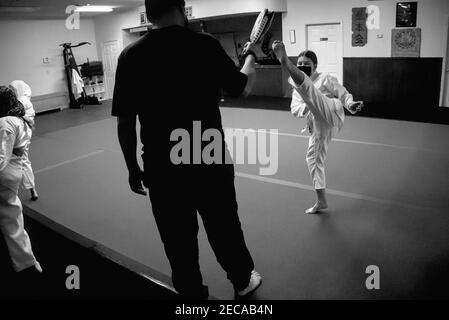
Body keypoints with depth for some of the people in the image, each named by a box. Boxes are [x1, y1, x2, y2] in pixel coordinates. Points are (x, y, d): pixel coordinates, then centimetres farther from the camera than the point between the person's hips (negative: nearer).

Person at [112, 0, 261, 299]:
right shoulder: (205, 45, -10)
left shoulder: (130, 56, -6)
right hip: (211, 162, 0)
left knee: (179, 239, 17)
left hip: (163, 168, 1)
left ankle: (193, 293, 37)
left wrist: (133, 167, 10)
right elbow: (243, 87, 3)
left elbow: (125, 122, -3)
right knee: (225, 227, 21)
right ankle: (244, 281, 44)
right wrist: (250, 55, 23)